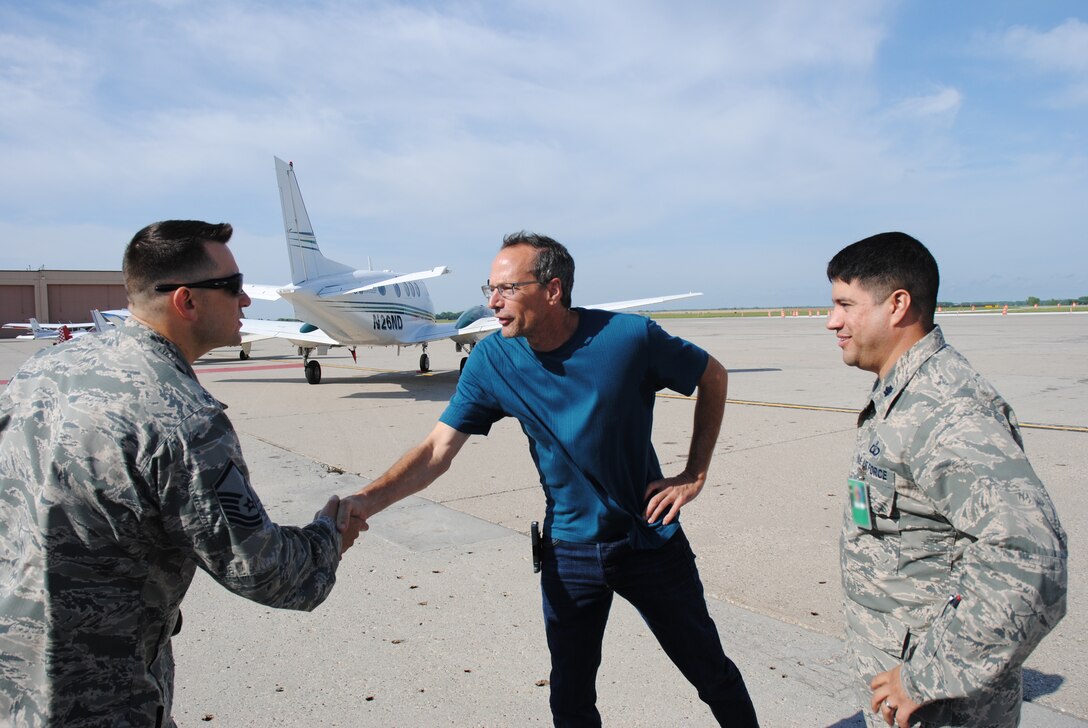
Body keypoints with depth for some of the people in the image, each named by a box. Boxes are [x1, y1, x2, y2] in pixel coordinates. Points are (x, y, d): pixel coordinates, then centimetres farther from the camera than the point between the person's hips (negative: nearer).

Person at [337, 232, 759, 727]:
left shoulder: (629, 337, -19)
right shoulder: (492, 361, -11)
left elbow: (712, 377, -2)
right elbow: (436, 451, -13)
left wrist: (694, 475, -5)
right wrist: (367, 500, -29)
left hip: (651, 540, -1)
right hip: (569, 551, 2)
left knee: (711, 672, 14)